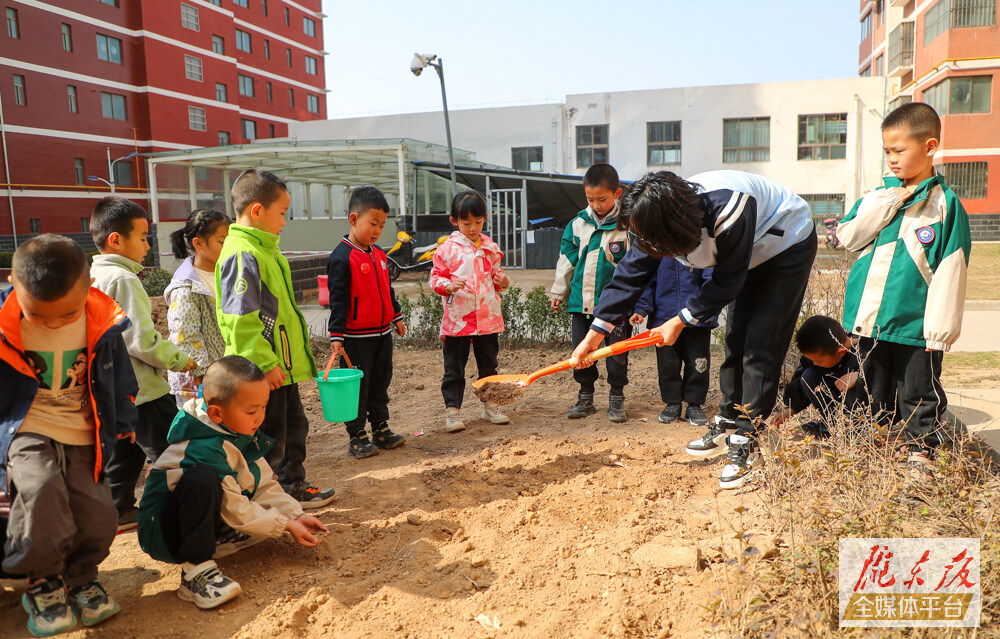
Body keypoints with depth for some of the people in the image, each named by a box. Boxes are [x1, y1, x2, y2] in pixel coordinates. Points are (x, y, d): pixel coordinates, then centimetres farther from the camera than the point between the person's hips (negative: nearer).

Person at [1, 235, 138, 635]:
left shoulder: (102, 324, -9)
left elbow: (119, 377, 8)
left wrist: (124, 423, 17)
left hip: (82, 437, 2)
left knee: (98, 516, -4)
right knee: (42, 487, -29)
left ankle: (80, 577, 29)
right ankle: (41, 583, -3)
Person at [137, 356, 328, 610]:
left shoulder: (243, 436, 0)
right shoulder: (204, 449, -28)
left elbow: (265, 484, 5)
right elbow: (234, 509, -23)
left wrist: (294, 515, -6)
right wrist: (286, 526, -18)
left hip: (210, 523, 9)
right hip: (161, 531, -9)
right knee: (203, 478, -37)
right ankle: (195, 570, -28)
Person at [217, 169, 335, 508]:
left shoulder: (263, 250, 13)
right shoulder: (242, 254, -19)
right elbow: (241, 319, -24)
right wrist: (265, 363, -25)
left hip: (281, 366, 11)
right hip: (264, 372, -11)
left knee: (293, 425, 22)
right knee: (269, 438, 1)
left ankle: (294, 487, 38)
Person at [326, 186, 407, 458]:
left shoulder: (378, 254, 10)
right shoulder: (342, 258, -14)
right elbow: (338, 300, -16)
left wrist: (396, 317, 24)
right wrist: (336, 336, -20)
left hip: (382, 333, 8)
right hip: (357, 336, -8)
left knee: (380, 384, 16)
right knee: (357, 388, 2)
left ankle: (381, 431, 27)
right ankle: (357, 438, 12)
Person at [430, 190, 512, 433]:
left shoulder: (490, 247, 8)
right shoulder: (447, 248, -4)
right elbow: (436, 276, -1)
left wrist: (502, 280, -1)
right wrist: (448, 286, -21)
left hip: (488, 317, 4)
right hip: (457, 318, -4)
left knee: (488, 364, 15)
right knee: (454, 367, 3)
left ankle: (490, 406, 28)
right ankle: (452, 409, 12)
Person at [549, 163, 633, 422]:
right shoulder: (577, 224, 4)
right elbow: (566, 260, 11)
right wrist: (558, 293, 12)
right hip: (582, 301, 4)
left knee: (617, 352, 3)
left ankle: (616, 399, 20)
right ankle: (585, 396, 25)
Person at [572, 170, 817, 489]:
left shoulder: (726, 210, -41)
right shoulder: (657, 219, -20)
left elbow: (726, 283, -28)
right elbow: (630, 274, -13)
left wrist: (680, 321, -20)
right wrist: (594, 334, -13)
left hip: (789, 244, -7)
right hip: (752, 254, 7)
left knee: (761, 344, -12)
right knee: (735, 340, 6)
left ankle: (745, 441, -8)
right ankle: (727, 422, 19)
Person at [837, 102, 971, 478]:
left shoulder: (944, 203, -5)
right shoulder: (881, 196, 8)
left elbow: (951, 270, -8)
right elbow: (846, 237, 2)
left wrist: (941, 326, -12)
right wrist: (879, 206, -10)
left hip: (915, 322, -4)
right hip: (871, 317, 4)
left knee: (919, 394, 8)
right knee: (876, 393, 16)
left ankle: (920, 451, 25)